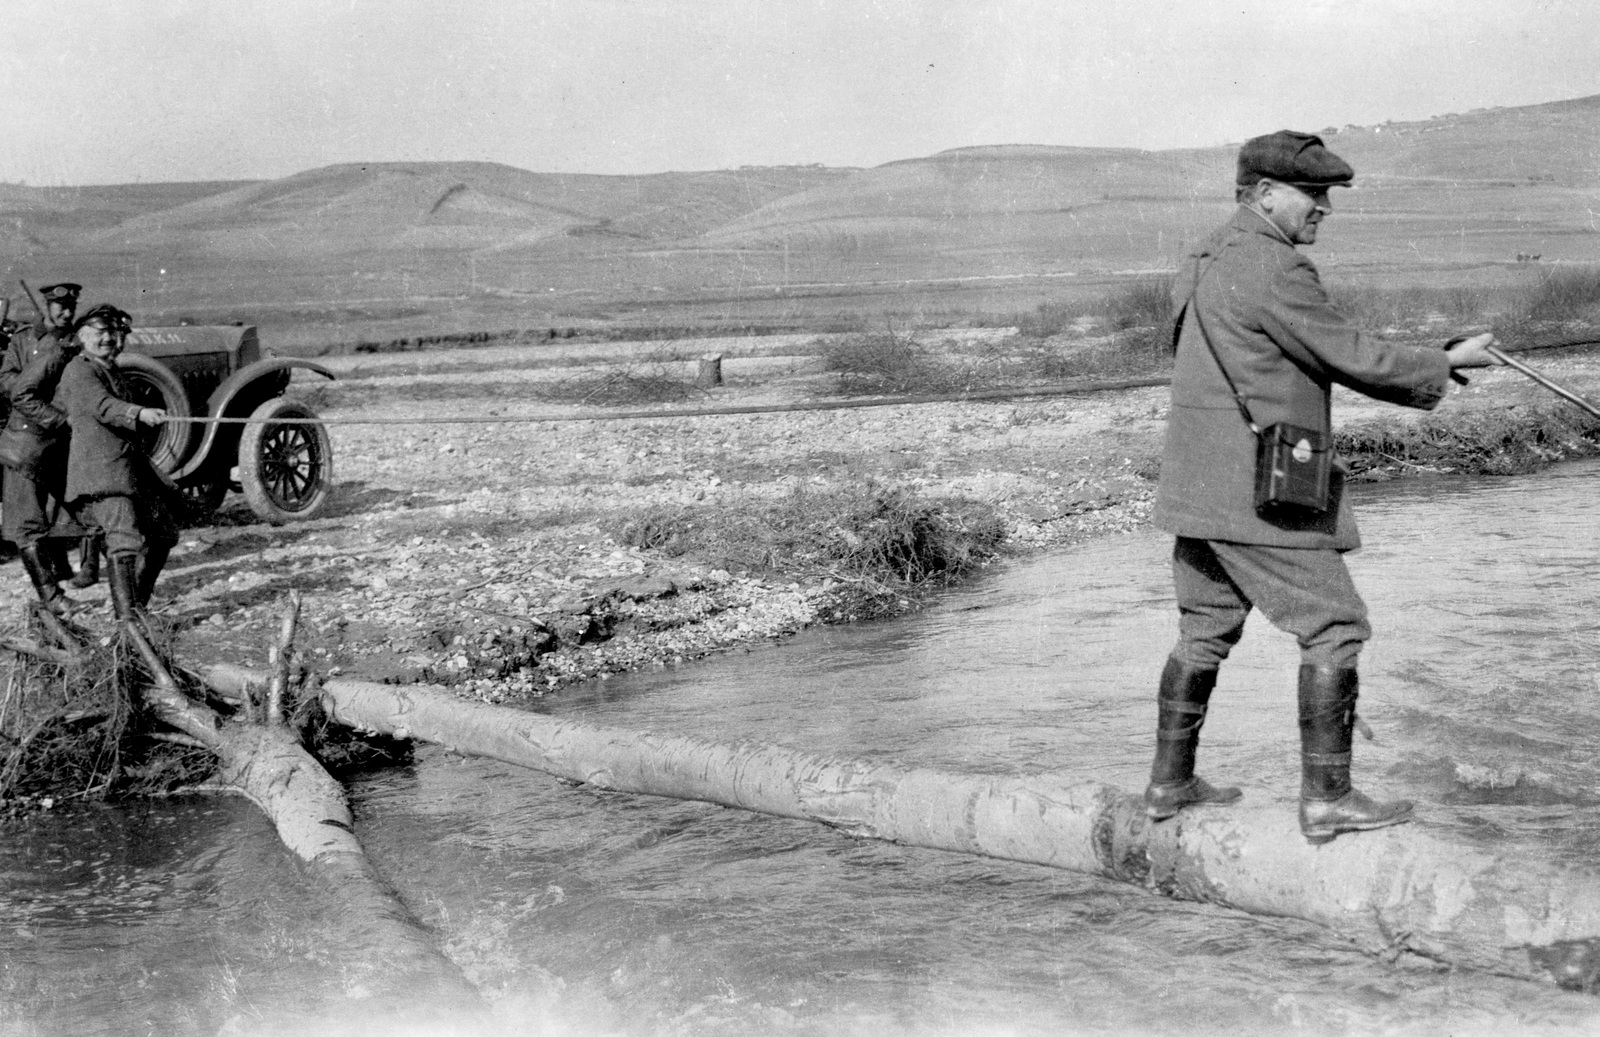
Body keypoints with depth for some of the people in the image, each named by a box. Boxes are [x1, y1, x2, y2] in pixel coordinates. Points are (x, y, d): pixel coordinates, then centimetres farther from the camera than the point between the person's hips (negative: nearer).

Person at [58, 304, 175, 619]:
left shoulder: (110, 370, 21)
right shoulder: (79, 371, -10)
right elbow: (102, 407, -28)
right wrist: (140, 414, -43)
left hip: (132, 463, 10)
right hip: (100, 468, -10)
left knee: (163, 533, 13)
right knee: (125, 538, -22)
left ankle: (138, 604, 24)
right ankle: (126, 616, -26)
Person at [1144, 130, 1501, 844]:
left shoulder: (1201, 262, 14)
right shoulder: (1273, 269, -16)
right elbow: (1349, 358, -13)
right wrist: (1447, 363, -1)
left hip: (1198, 485, 10)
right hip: (1261, 488, -10)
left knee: (1205, 629, 16)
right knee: (1334, 627, -2)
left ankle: (1170, 783, 21)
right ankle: (1326, 799, 0)